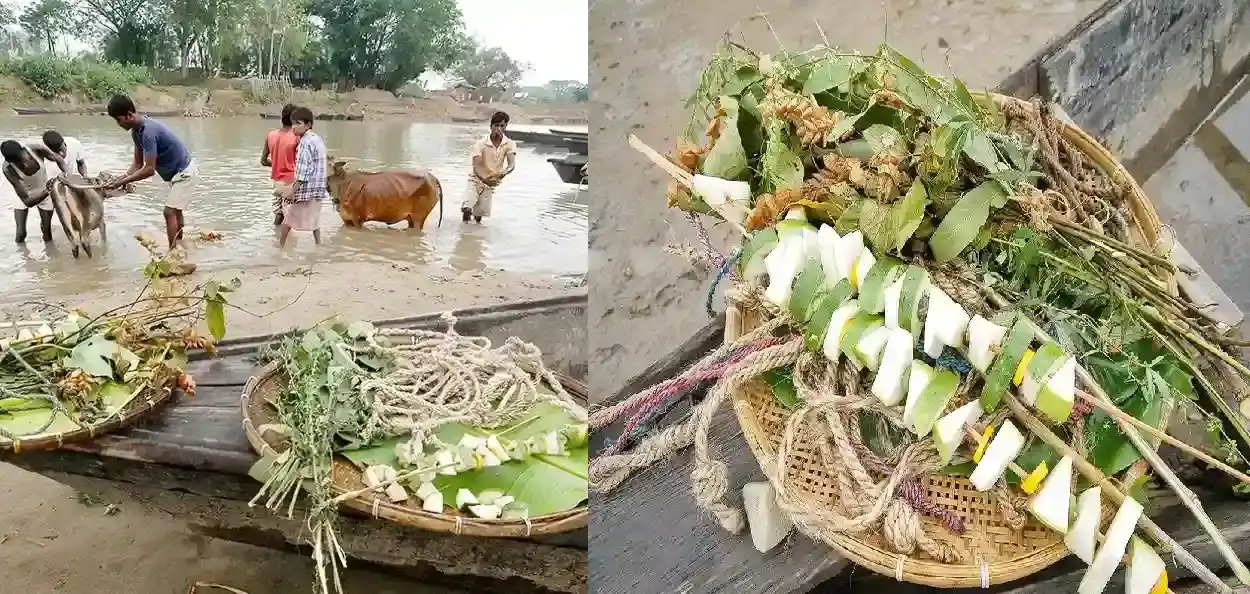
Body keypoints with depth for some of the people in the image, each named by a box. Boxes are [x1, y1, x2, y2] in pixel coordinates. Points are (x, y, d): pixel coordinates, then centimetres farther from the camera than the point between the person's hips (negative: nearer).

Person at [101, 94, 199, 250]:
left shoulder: (149, 131, -29)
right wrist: (121, 178, -9)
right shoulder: (136, 130, 1)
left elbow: (149, 169, -28)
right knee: (175, 211, 20)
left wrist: (122, 182, -22)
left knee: (169, 212, -12)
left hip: (185, 173, -11)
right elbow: (138, 164, 6)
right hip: (179, 173, 11)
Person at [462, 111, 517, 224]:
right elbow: (476, 166, -25)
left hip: (491, 183, 2)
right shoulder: (480, 144, -20)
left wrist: (504, 173, -44)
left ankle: (476, 215, 42)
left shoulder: (510, 144, -13)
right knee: (467, 209, -21)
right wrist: (484, 179, -44)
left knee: (479, 216, 5)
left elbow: (512, 164, -21)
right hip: (476, 180, -2)